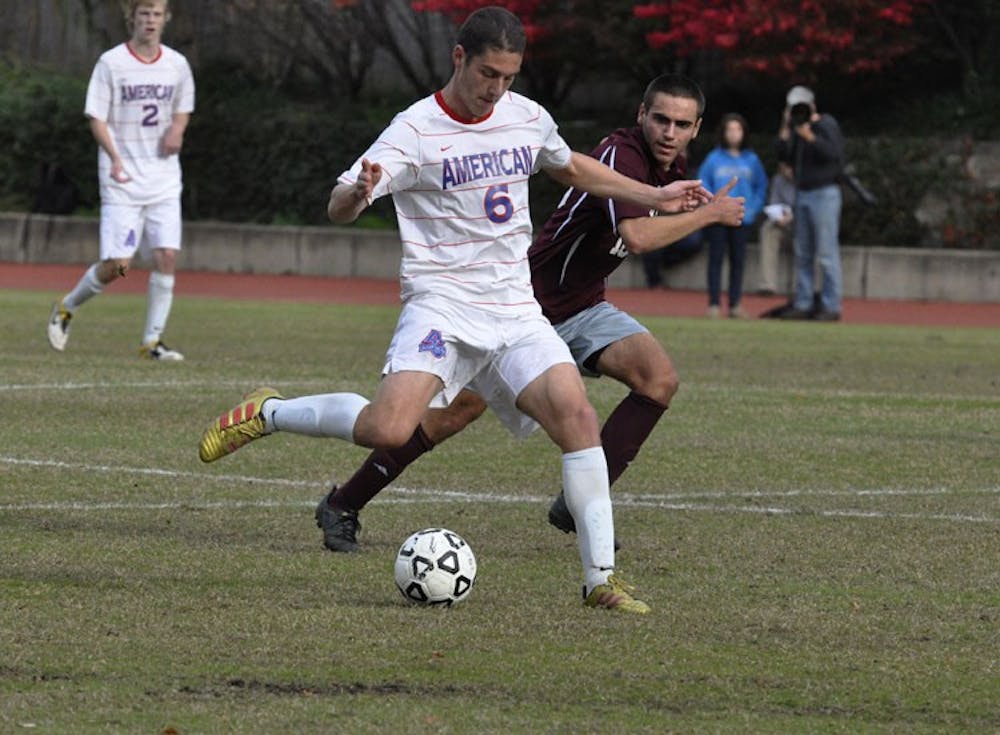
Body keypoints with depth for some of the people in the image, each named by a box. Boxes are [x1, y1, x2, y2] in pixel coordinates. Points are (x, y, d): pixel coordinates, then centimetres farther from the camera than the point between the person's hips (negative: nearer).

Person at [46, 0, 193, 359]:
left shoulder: (177, 65, 6)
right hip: (122, 181, -4)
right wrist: (115, 159, -23)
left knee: (167, 255, -9)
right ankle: (66, 308, 18)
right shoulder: (111, 63, -6)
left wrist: (177, 129, -3)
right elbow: (97, 119, -7)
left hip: (164, 180, 4)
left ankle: (152, 340, 1)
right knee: (117, 264, -9)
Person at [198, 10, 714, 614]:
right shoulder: (416, 131, -9)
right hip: (441, 304, -5)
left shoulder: (528, 118, 9)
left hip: (515, 310, 5)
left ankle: (601, 579, -9)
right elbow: (339, 208, -16)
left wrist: (654, 198, 31)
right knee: (389, 428, -26)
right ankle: (267, 413, 1)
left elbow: (572, 168, 31)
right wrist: (359, 192, -39)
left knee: (576, 414, -16)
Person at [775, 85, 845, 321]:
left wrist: (811, 138, -33)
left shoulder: (826, 125, -6)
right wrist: (785, 131, -1)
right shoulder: (797, 129, 15)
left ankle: (831, 307, -9)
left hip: (824, 193, -8)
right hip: (802, 195, 8)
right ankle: (802, 304, 13)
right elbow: (785, 157, 9)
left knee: (827, 253, -10)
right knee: (803, 254, 9)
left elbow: (833, 152, -22)